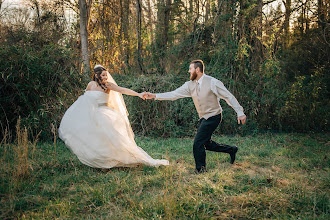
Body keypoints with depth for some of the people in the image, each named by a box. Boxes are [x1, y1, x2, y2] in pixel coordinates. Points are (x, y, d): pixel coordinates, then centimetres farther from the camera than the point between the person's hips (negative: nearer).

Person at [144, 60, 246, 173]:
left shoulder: (212, 82, -16)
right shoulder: (190, 85, 1)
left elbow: (229, 97, -13)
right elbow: (174, 94, -2)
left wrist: (240, 112, -15)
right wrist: (155, 96, -10)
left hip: (213, 117, -8)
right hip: (203, 118, 8)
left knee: (198, 144, -12)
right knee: (205, 143, 16)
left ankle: (201, 170, 5)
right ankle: (231, 150, 34)